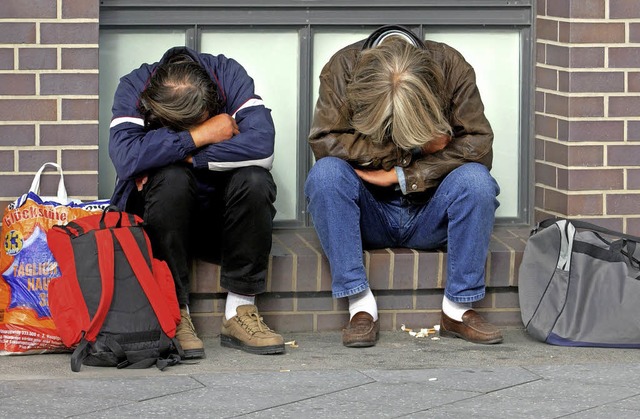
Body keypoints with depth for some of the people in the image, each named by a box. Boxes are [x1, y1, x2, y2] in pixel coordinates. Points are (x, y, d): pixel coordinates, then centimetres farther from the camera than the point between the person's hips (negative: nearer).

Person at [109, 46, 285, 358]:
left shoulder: (229, 75, -14)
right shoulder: (133, 88, -15)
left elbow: (262, 146, -28)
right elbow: (126, 157, -33)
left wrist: (184, 156, -26)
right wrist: (200, 136, -29)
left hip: (223, 220, 2)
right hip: (161, 216, -1)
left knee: (254, 179, -29)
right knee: (172, 178, -33)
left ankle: (239, 311, -22)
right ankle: (175, 314, -28)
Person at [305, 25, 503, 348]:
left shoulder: (452, 67, -12)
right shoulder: (342, 68, -13)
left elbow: (478, 144, -16)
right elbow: (324, 141, -22)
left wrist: (401, 176, -22)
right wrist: (414, 148, -22)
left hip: (428, 211, 0)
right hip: (370, 215, 0)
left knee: (475, 178, -29)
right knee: (325, 173, -30)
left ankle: (458, 309, -19)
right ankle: (361, 306, -28)